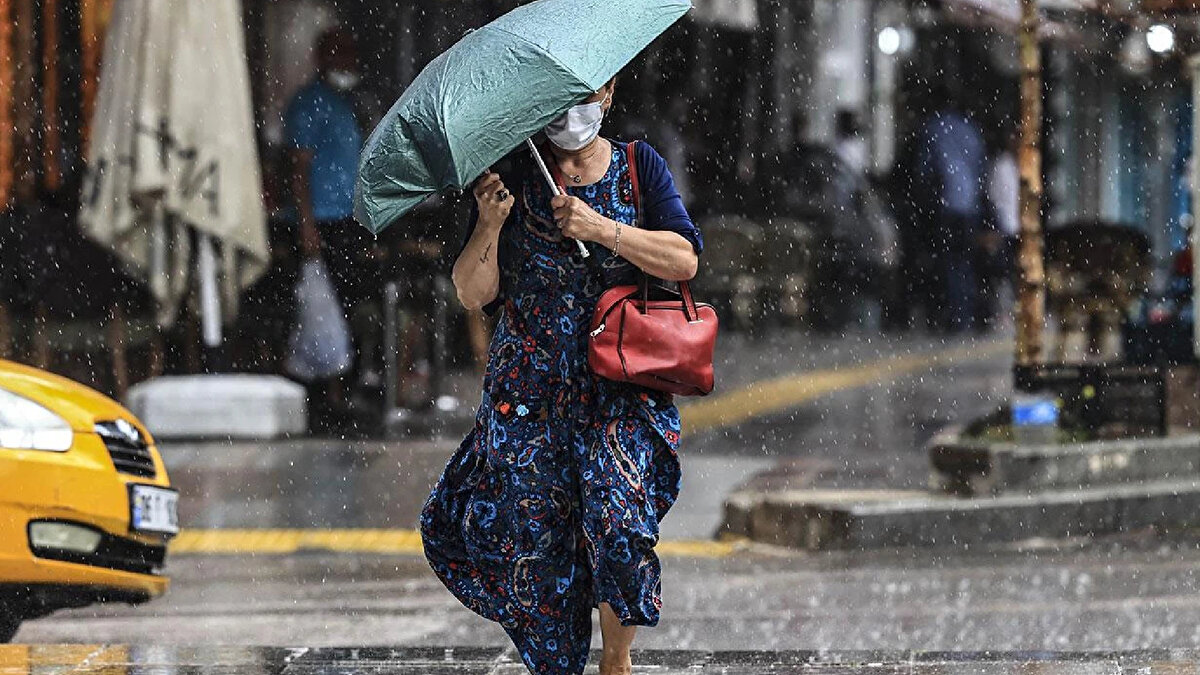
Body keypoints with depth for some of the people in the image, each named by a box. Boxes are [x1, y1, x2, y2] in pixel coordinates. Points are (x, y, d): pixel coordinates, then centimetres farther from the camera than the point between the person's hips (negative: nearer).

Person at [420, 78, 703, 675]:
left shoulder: (637, 167, 7)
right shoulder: (512, 177, 5)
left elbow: (683, 261, -5)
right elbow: (472, 294, 0)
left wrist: (601, 228, -15)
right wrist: (490, 225, -16)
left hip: (621, 388, -1)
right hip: (529, 392, 1)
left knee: (619, 520, -18)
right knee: (530, 536, -5)